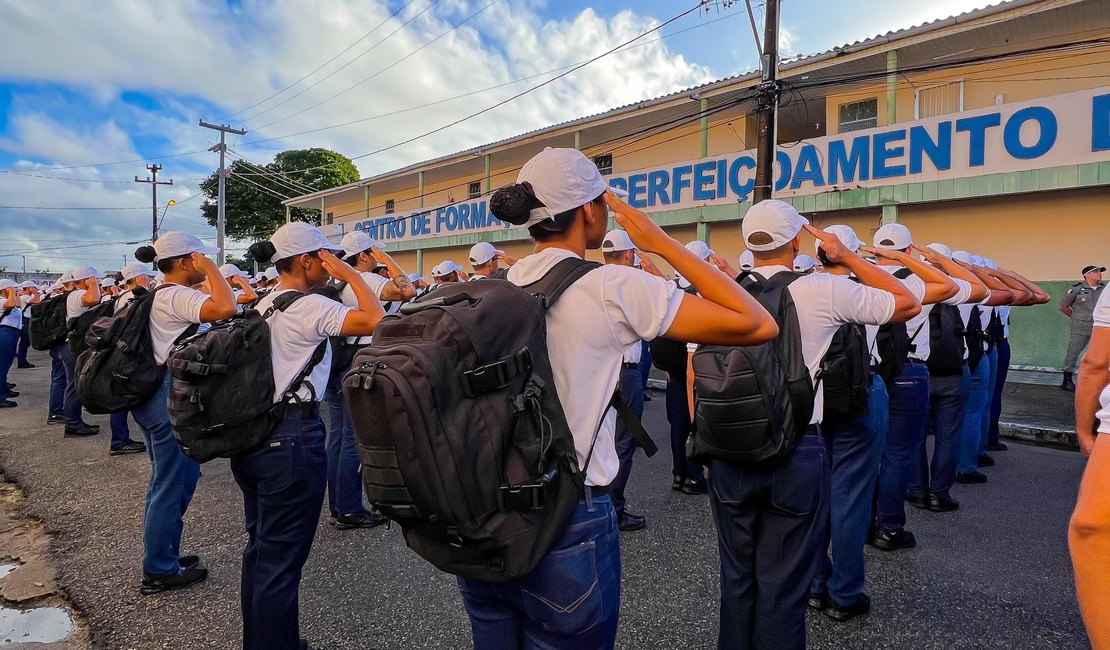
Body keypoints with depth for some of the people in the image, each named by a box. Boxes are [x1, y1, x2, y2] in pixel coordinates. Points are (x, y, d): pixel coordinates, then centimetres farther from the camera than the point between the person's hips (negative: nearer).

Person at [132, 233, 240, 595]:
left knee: (169, 481, 20)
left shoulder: (160, 294, 12)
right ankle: (160, 571, 14)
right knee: (172, 484, 1)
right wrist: (211, 270, -21)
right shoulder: (176, 296, -19)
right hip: (173, 400, -11)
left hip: (156, 395, 11)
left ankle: (162, 557, 33)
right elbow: (226, 308, -36)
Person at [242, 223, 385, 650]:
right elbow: (375, 320, -25)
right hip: (292, 438, -10)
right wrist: (348, 272, -13)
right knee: (281, 561, 1)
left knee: (259, 549, 20)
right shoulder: (309, 307, -15)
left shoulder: (263, 307, 13)